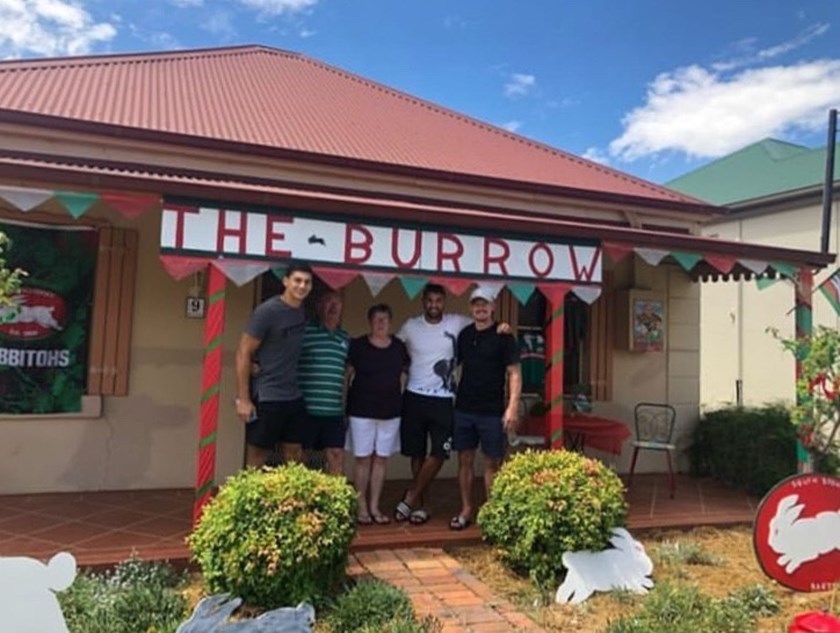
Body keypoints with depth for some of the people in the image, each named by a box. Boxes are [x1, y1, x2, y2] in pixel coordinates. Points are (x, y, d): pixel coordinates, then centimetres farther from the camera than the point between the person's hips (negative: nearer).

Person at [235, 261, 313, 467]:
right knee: (257, 457, 4)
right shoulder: (267, 311, -13)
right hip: (266, 398, -7)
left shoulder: (302, 311, 6)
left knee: (294, 457, 13)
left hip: (294, 397, 7)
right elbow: (243, 353, -12)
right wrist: (243, 399, -15)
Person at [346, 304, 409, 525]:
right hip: (362, 410, -3)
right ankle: (362, 507, 12)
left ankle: (374, 506, 17)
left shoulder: (399, 347, 4)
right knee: (363, 458, 1)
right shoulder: (357, 345, -5)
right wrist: (344, 404, -5)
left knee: (381, 459, 7)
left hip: (391, 411, 3)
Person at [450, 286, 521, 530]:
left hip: (492, 411, -4)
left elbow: (514, 373, -9)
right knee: (465, 460, 9)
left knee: (492, 463, 3)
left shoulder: (503, 336, -6)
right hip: (463, 409, 4)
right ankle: (466, 510, 20)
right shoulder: (464, 334, 8)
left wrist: (512, 407, -18)